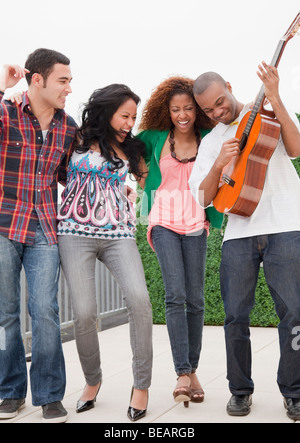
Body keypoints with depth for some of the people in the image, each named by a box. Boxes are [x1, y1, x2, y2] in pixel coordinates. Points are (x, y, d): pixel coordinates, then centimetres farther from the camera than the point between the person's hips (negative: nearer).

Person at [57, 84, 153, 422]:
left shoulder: (129, 150, 18)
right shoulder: (78, 140, 8)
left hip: (119, 234, 2)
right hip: (76, 232, -2)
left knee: (139, 299, -21)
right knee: (84, 313, -9)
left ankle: (141, 384, -9)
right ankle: (92, 380, 17)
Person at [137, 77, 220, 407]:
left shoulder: (208, 138, 4)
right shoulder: (154, 138, 5)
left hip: (195, 224, 1)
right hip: (164, 222, -1)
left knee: (195, 299, 3)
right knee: (175, 294, -14)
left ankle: (192, 370, 16)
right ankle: (182, 374, -15)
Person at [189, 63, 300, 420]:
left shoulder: (268, 115, 10)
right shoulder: (211, 142, 17)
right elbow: (203, 198, 8)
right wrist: (219, 164, -9)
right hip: (238, 233, 3)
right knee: (235, 314, 2)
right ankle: (240, 390, 17)